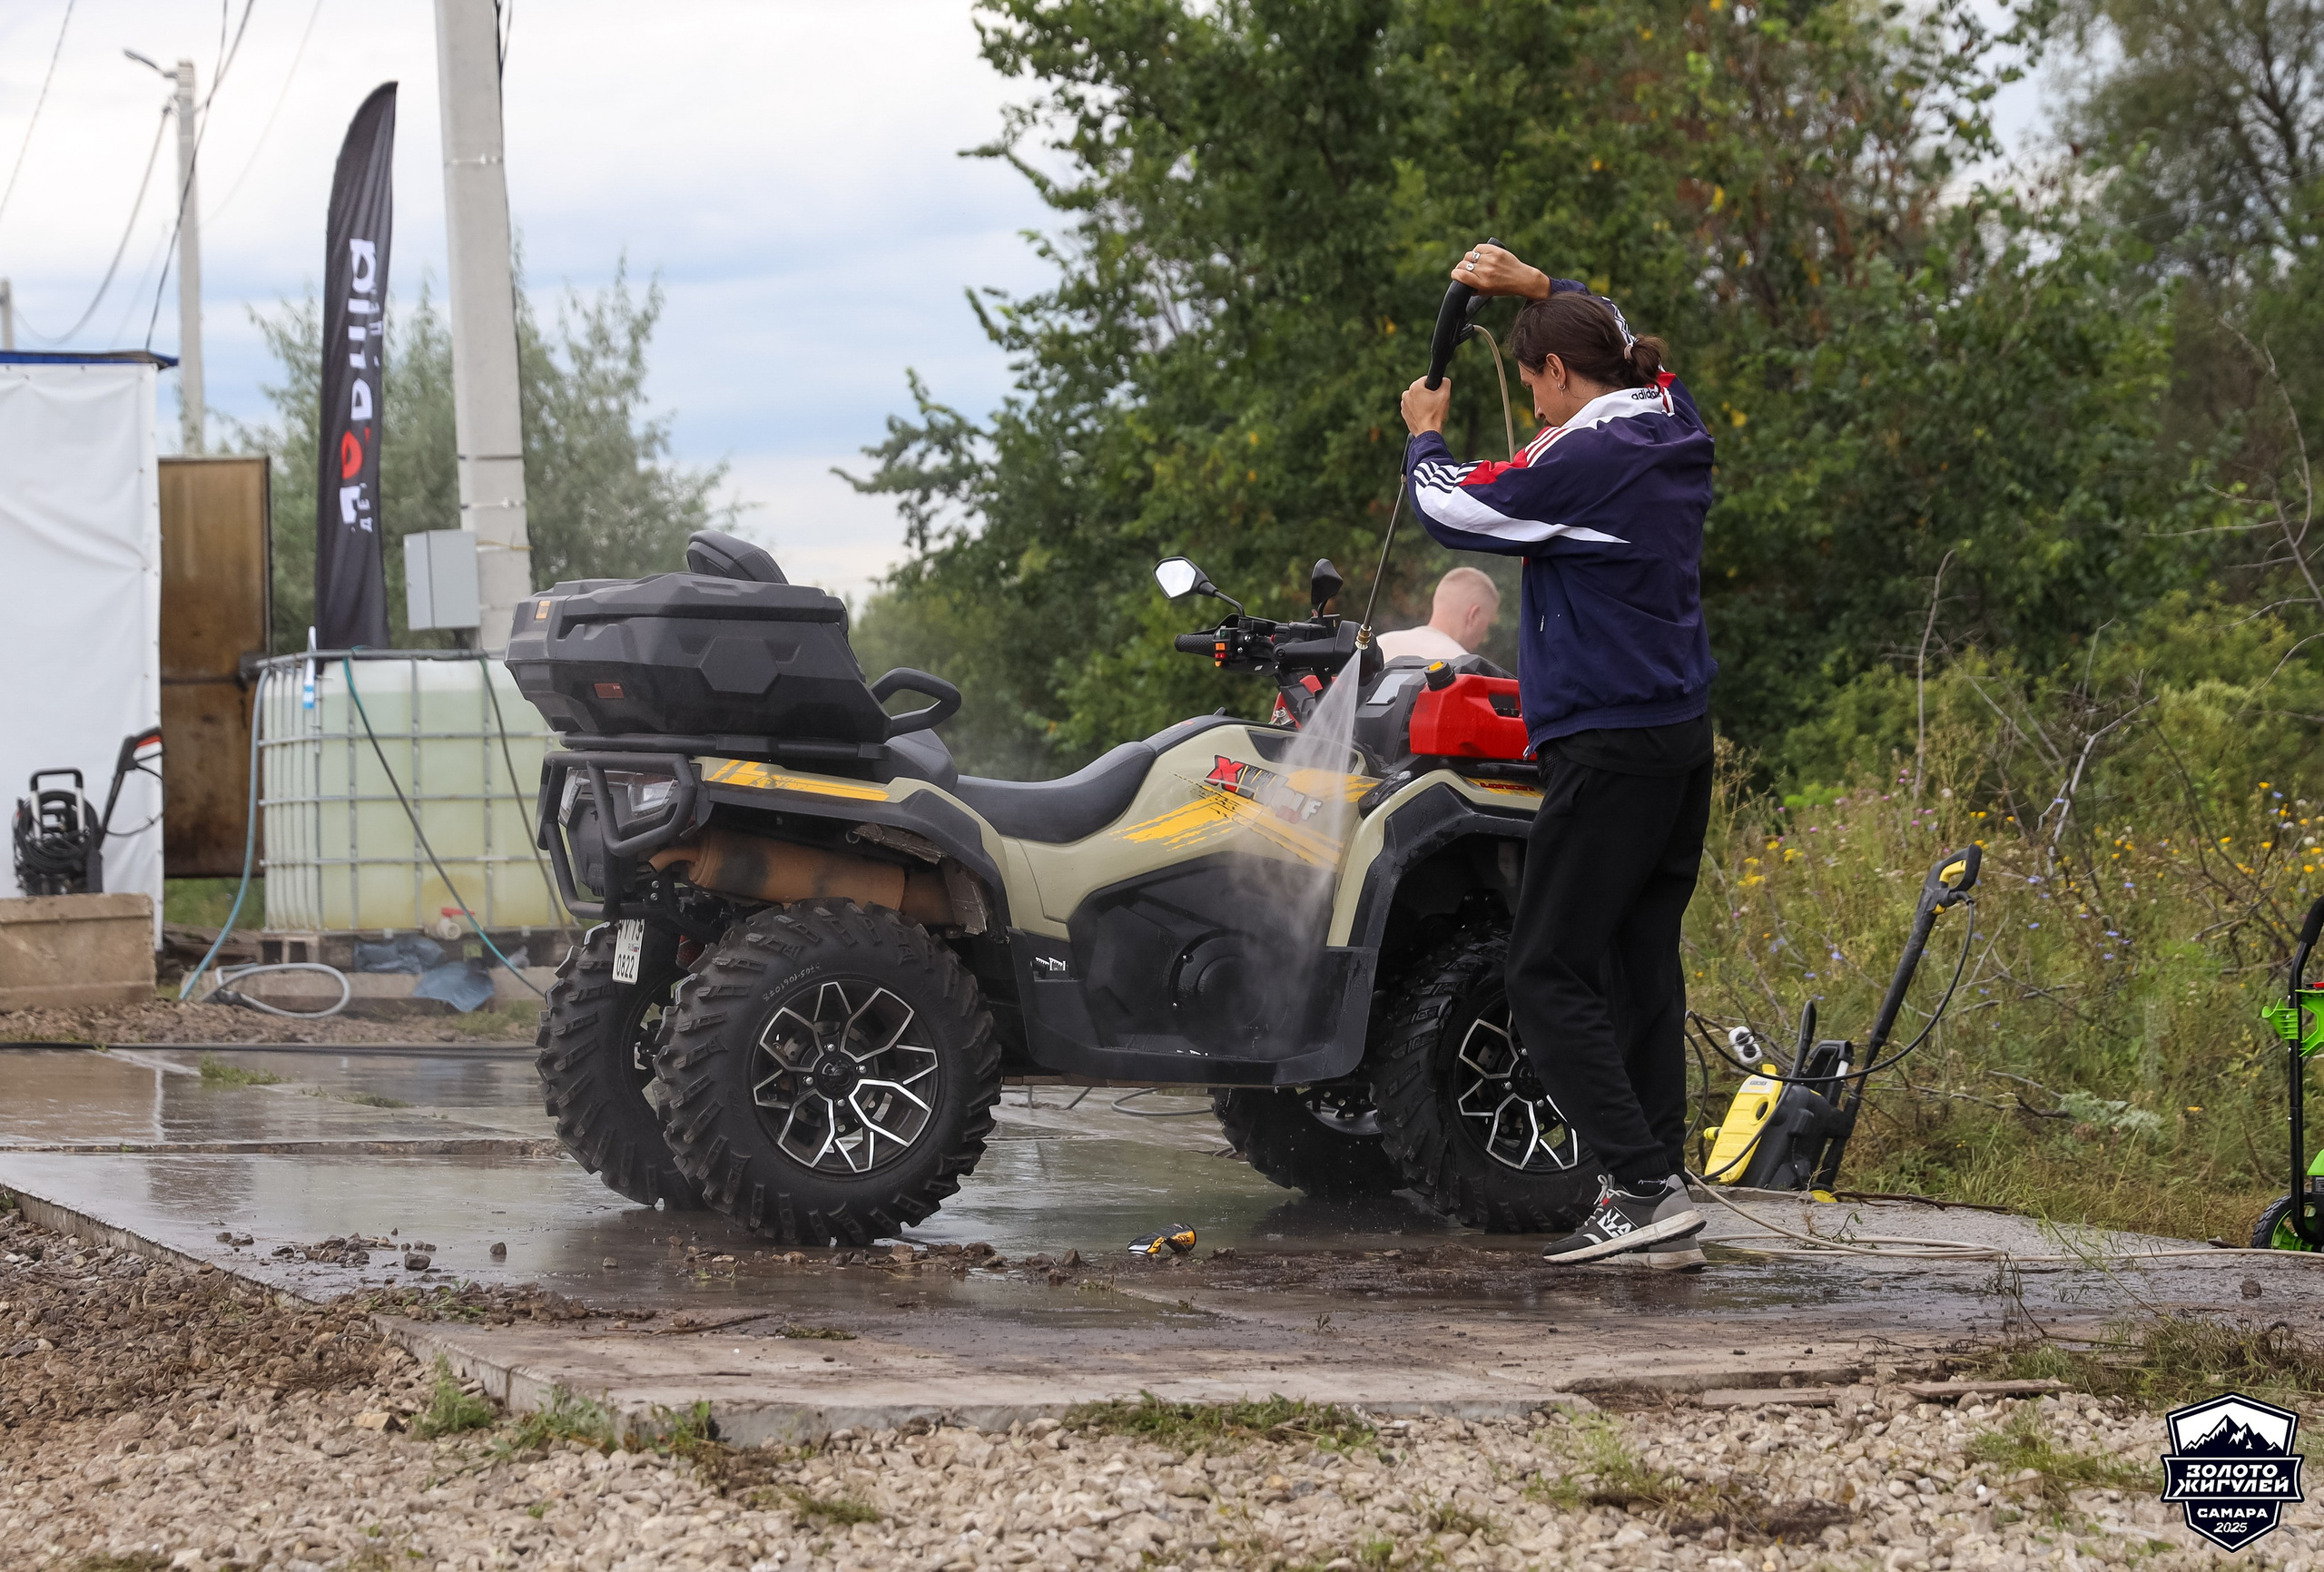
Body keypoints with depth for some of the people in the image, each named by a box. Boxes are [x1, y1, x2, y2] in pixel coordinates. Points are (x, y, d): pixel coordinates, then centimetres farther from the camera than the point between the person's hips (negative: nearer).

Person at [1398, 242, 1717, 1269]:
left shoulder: (1584, 460, -16)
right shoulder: (1669, 423, 9)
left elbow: (1453, 509, -7)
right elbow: (1618, 339, 31)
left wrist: (1425, 437, 13)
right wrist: (1534, 286, 22)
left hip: (1609, 748, -9)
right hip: (1683, 737, 9)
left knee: (1549, 978, -6)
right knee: (1642, 967, 10)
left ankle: (1642, 1184, -15)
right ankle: (1662, 1210, 9)